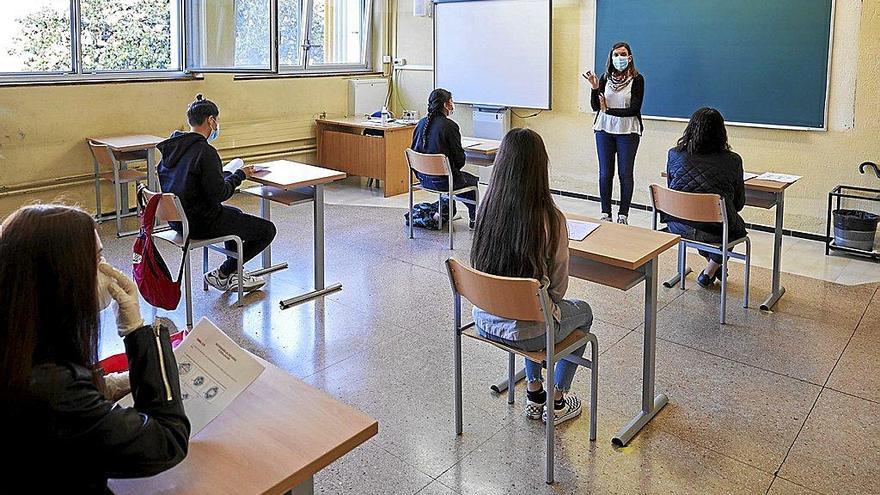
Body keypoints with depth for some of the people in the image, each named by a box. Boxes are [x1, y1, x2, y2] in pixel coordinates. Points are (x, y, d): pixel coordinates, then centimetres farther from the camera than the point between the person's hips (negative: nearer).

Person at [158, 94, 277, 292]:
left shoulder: (171, 146, 5)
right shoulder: (205, 151, -23)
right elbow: (219, 193, -24)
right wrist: (239, 175, -7)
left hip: (175, 218, 10)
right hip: (200, 222, -10)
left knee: (236, 213, 34)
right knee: (267, 229, -2)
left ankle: (234, 275, 31)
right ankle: (222, 274, 9)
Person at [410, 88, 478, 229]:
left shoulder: (422, 123, 1)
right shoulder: (449, 125, -18)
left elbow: (414, 150, 9)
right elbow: (460, 158, -14)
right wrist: (455, 167, 8)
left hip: (423, 177, 7)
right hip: (442, 180, -7)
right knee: (472, 180, 24)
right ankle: (473, 219, 34)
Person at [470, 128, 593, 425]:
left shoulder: (486, 209, -11)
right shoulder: (551, 219, -23)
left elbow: (481, 267, 4)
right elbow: (558, 287, -11)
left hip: (484, 321, 5)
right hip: (525, 331, -4)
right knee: (583, 312, 27)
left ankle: (534, 395, 41)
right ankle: (557, 403, 34)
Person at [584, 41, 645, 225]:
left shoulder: (637, 79, -4)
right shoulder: (605, 78, 6)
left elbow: (634, 109, -11)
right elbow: (595, 107, 2)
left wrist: (609, 110, -14)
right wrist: (594, 88, -13)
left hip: (628, 132, -3)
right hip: (604, 129, 3)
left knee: (625, 174, 2)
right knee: (605, 173, 6)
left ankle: (623, 215, 11)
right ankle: (605, 213, 15)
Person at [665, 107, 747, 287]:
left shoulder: (674, 155, -5)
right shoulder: (732, 161, -9)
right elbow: (739, 203, 1)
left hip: (677, 226, 3)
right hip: (715, 233, -3)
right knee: (738, 226, 33)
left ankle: (714, 266, 43)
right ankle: (709, 272, 31)